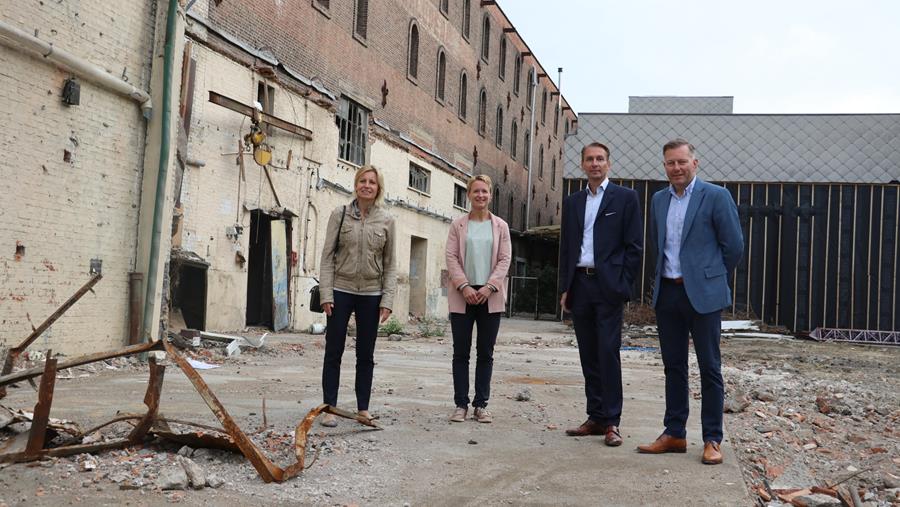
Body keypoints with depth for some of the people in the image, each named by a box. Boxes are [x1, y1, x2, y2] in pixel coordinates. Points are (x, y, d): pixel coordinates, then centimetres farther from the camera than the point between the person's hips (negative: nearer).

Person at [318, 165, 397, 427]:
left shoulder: (386, 220, 3)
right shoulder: (340, 214, 0)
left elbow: (389, 265, 5)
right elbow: (327, 256, -1)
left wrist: (387, 300, -3)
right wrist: (326, 294, -9)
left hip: (371, 294, 1)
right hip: (341, 291, -1)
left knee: (366, 355, 8)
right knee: (333, 352, 1)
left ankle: (363, 409, 17)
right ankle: (329, 408, 8)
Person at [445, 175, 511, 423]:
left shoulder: (500, 226, 7)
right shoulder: (458, 225, 6)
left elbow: (505, 259, 2)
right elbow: (451, 257, 0)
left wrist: (490, 286, -11)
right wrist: (464, 286, -12)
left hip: (490, 296, 0)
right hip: (463, 294, 0)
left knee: (486, 353, 4)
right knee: (461, 352, 2)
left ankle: (481, 405, 10)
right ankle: (461, 404, 8)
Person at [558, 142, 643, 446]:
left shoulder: (625, 198, 2)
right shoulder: (572, 202, 16)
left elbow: (634, 246, -1)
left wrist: (623, 286, -8)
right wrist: (565, 288, 8)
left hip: (608, 286, -5)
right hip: (579, 285, 5)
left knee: (608, 353, -8)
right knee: (588, 355, 8)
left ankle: (611, 422, -3)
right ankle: (595, 418, 14)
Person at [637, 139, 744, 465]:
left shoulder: (716, 196, -6)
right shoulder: (658, 200, 11)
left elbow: (733, 245, -3)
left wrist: (712, 277, 7)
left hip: (702, 294, -5)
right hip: (667, 292, 5)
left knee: (709, 368, 2)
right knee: (673, 366, 11)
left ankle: (712, 440, 9)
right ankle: (674, 434, 19)